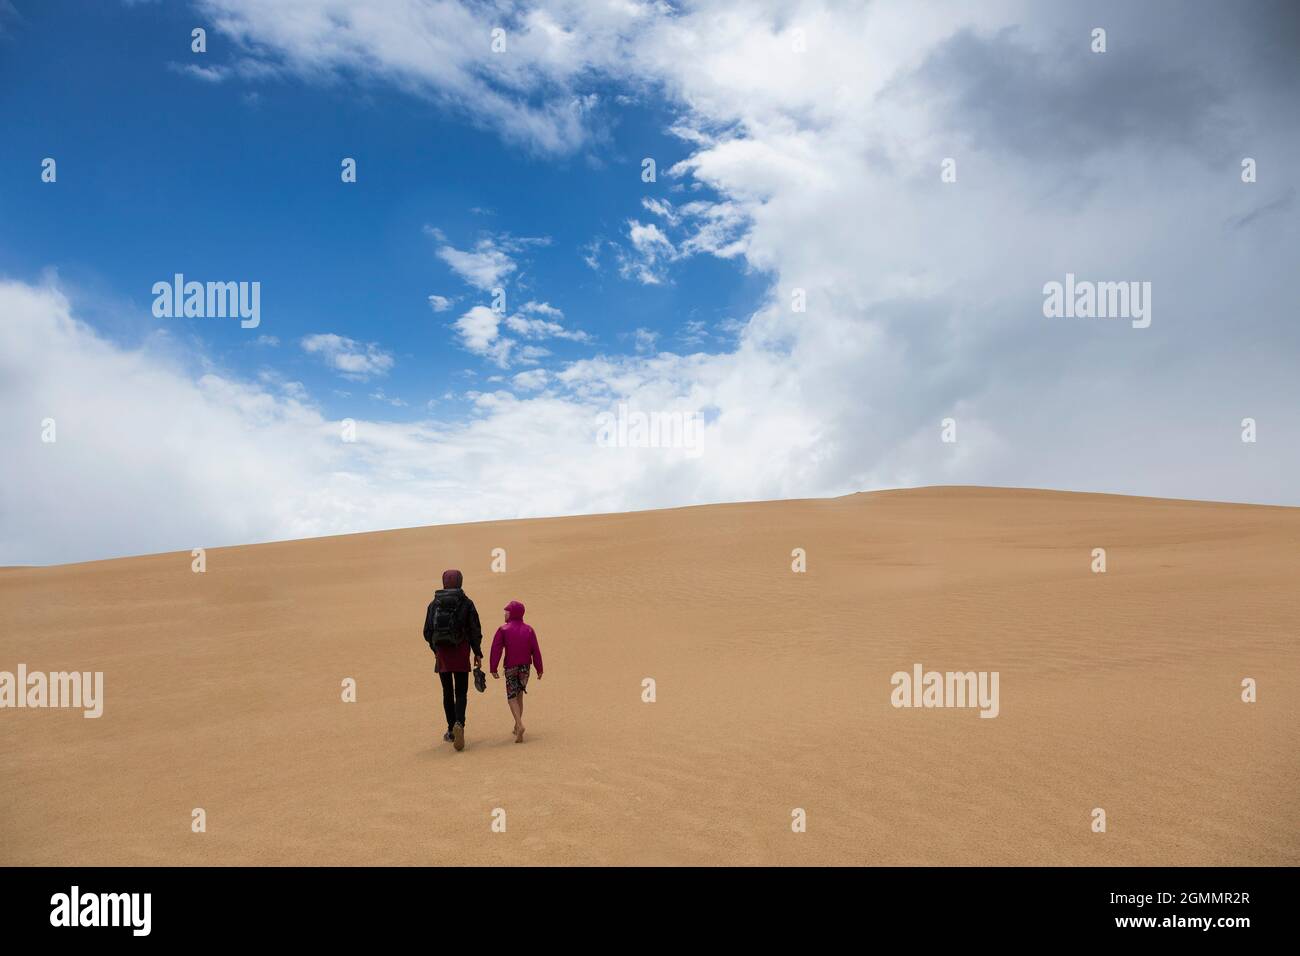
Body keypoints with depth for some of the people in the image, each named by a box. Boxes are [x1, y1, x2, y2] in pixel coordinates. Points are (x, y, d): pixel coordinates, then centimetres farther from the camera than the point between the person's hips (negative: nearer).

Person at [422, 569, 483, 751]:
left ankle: (451, 730, 15)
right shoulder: (466, 603, -2)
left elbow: (427, 632, 7)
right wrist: (478, 653, 2)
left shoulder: (434, 604, 5)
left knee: (447, 693, 12)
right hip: (461, 654, -2)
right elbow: (475, 630, -4)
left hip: (442, 654, 2)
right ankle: (459, 724, -21)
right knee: (461, 692, 2)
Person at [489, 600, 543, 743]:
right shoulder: (529, 630, 3)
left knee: (511, 696, 1)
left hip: (510, 667, -4)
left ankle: (520, 724, -19)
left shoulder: (503, 630, -7)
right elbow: (535, 651, 2)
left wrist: (493, 669, -6)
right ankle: (517, 726, 23)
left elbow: (496, 650, -11)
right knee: (519, 695, 17)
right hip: (525, 667, 4)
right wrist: (539, 669, 7)